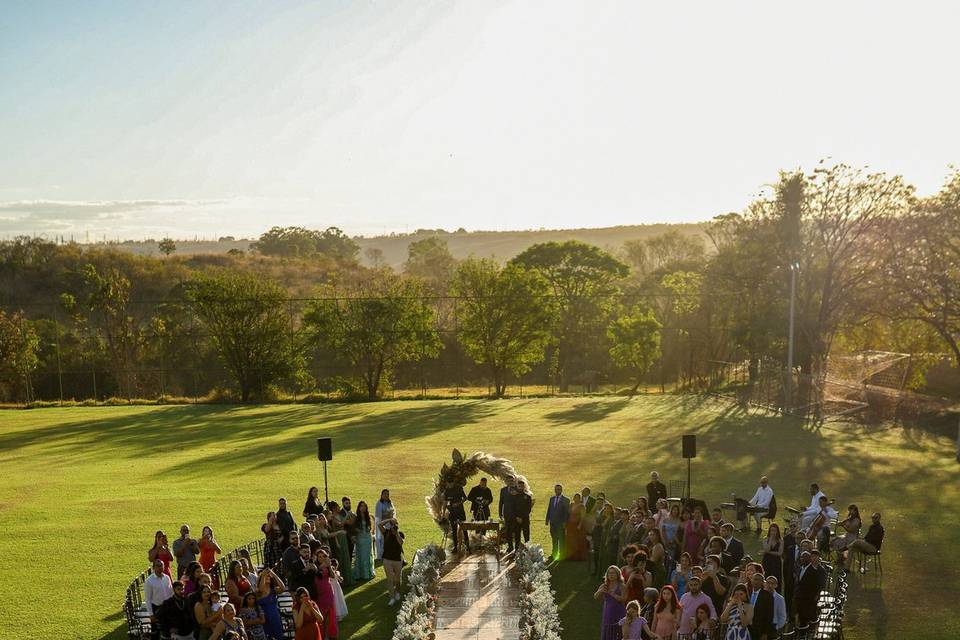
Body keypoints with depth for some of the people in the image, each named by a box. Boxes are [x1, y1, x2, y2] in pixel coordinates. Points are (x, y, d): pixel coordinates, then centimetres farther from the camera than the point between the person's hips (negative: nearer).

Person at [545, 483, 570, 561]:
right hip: (552, 522, 5)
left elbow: (567, 512, -6)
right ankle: (554, 553, 21)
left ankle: (561, 554, 4)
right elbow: (549, 510, 15)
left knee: (561, 539, -2)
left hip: (561, 523, -5)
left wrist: (565, 522, -12)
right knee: (554, 539, 12)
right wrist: (547, 520, 9)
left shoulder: (565, 500, -5)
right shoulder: (552, 498, 12)